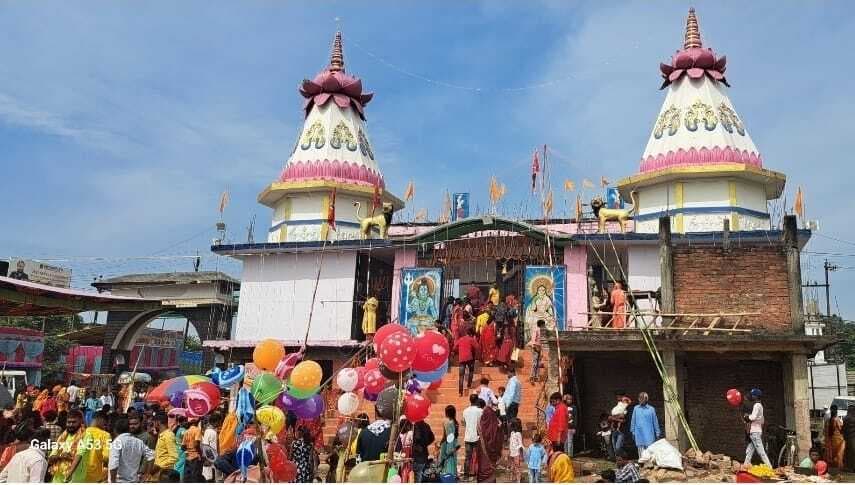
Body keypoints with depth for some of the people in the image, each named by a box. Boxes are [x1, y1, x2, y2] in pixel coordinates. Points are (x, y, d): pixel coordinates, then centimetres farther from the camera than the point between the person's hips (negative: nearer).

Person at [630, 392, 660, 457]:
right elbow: (633, 421, 10)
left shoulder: (651, 409, -1)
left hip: (649, 433, -2)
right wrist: (633, 432, 9)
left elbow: (655, 421, 4)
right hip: (639, 434, 2)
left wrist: (657, 433, 6)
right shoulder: (636, 409, 5)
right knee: (640, 448, 5)